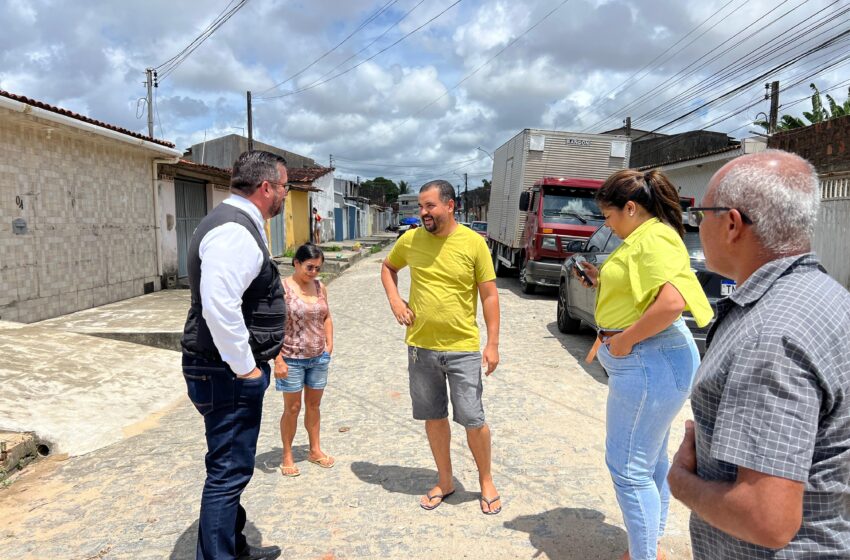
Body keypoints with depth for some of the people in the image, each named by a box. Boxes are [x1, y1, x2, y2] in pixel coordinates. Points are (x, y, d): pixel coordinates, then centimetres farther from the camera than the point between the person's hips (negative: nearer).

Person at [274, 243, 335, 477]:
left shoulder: (320, 288, 4)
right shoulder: (283, 289, -14)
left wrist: (329, 344, 7)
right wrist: (278, 360, -18)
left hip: (318, 357, 5)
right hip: (292, 359, -5)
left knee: (313, 404, 16)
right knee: (292, 408, 7)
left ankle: (315, 450, 32)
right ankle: (287, 456, 23)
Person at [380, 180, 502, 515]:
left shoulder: (473, 243, -9)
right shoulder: (411, 239, 0)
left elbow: (489, 296, -5)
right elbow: (388, 267, 19)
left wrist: (493, 343, -9)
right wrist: (394, 300, 2)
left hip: (463, 348, -3)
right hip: (420, 347, 3)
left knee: (473, 420, 3)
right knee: (434, 417, 14)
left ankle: (486, 482, 27)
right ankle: (445, 481, 33)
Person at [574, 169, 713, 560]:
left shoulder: (653, 238, -17)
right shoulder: (644, 237, 15)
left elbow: (672, 301, -30)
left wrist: (626, 338, -22)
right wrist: (602, 281, 13)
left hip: (648, 363, -11)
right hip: (651, 361, 11)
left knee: (629, 468, -2)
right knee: (650, 461, 21)